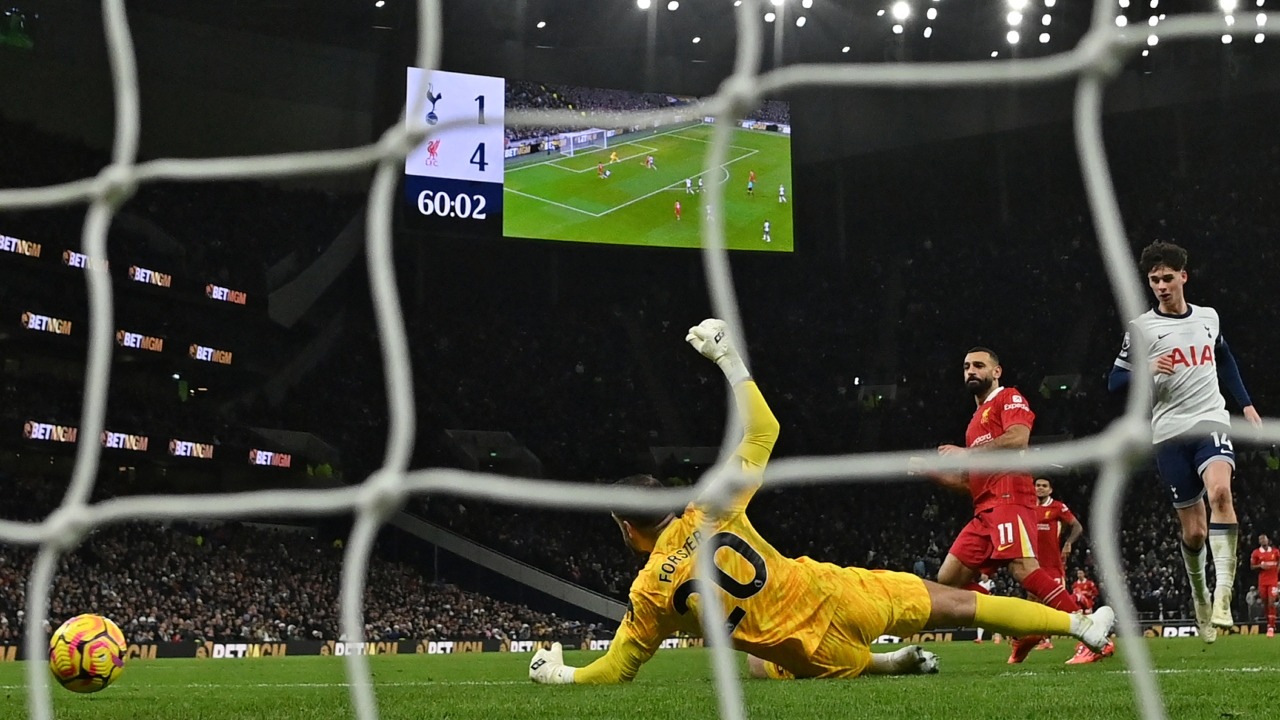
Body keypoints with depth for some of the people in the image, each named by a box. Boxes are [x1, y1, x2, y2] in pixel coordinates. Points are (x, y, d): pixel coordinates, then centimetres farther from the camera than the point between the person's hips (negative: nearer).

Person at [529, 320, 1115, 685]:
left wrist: (557, 673, 21)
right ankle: (1082, 624, 10)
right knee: (954, 602, 11)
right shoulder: (710, 512, -3)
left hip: (818, 658, -1)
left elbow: (615, 670, 5)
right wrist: (728, 358, 12)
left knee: (758, 667, 33)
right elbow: (762, 432, 6)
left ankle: (890, 663, 19)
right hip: (832, 596, 1)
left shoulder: (649, 594, -4)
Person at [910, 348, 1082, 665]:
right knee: (949, 578, 4)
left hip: (1008, 498, -10)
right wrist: (927, 470, 24)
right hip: (985, 510, 10)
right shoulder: (976, 422, 31)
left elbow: (1018, 438, -15)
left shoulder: (1009, 398, 6)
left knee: (1023, 569, -29)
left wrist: (965, 452, -10)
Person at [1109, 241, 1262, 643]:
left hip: (1211, 421, 1)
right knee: (1193, 531, 0)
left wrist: (1246, 403, 25)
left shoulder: (1209, 318, 12)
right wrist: (1148, 370, -17)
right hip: (1170, 432, -1)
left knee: (1219, 491, -29)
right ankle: (1199, 595, 28)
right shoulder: (1141, 328, 3)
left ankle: (1222, 595, -32)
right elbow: (1114, 381, 1)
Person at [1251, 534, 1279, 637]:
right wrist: (1260, 566, -12)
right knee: (1265, 603, 5)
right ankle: (1268, 624, 19)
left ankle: (1271, 627, -12)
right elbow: (1252, 566, 5)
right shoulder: (1256, 553, 2)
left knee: (1271, 603, -11)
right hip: (1262, 581, 1)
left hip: (1273, 581, -1)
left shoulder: (1275, 551, 4)